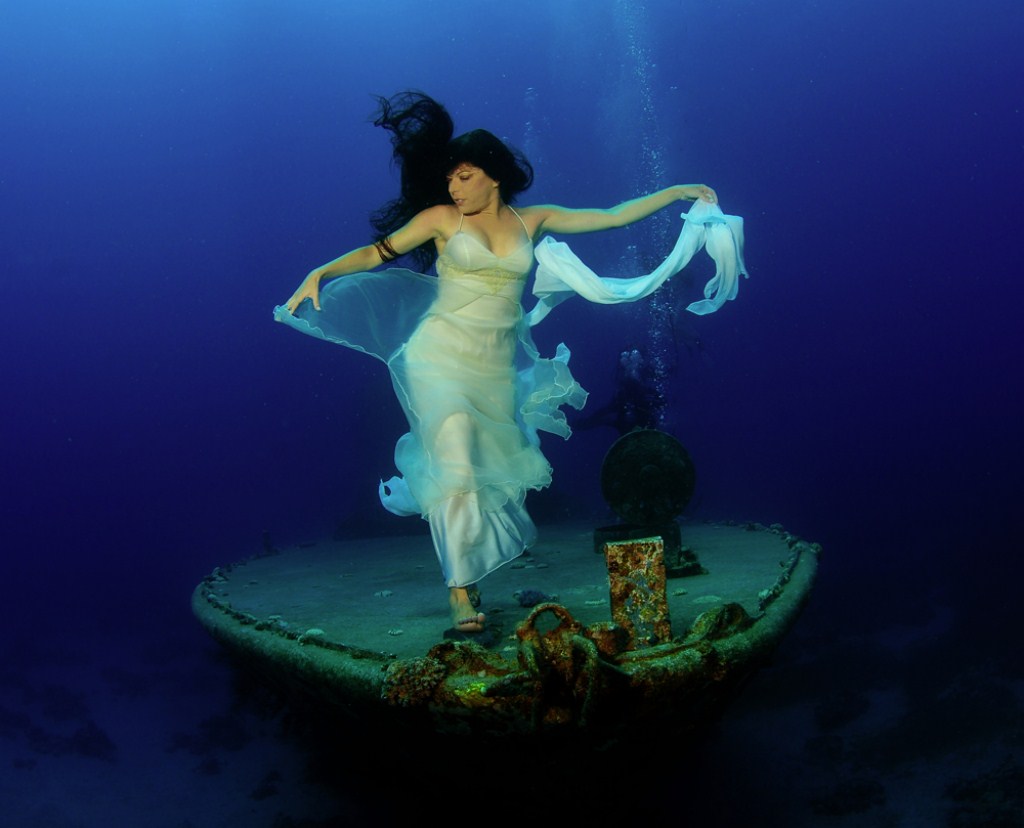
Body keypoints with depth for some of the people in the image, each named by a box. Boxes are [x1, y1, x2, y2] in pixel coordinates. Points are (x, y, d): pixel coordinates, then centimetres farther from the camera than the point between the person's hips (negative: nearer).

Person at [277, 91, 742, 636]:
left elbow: (613, 216, 10)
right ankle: (461, 590, -12)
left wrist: (681, 192, 11)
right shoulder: (441, 218, 0)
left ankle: (474, 566, 28)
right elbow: (377, 252, 2)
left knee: (497, 470, 6)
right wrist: (320, 274, -14)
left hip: (496, 366, 4)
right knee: (456, 465, -15)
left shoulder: (532, 221, 6)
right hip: (442, 355, -4)